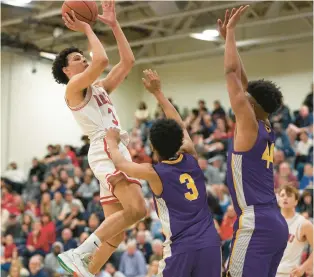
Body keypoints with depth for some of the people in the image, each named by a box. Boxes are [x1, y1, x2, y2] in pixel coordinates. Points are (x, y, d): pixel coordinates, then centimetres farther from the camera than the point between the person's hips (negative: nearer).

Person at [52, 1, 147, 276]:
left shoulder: (99, 88, 26)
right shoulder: (74, 86, 1)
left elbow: (127, 61, 24)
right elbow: (102, 60, -15)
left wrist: (114, 24, 22)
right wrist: (87, 29, -2)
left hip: (117, 151, 9)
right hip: (106, 149, -9)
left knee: (115, 233, 6)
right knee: (136, 209, -27)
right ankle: (79, 255, -24)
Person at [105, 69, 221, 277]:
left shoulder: (154, 174, -4)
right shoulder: (191, 159, 7)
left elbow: (120, 164, 14)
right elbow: (180, 126, 24)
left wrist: (112, 141, 33)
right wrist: (158, 92, 31)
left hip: (181, 248, -4)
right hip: (210, 243, 4)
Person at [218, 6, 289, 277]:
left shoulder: (249, 125, -7)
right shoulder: (266, 129, 14)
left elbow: (231, 72, -9)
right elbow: (243, 81, 21)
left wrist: (230, 31, 1)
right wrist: (228, 37, 23)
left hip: (255, 226, -9)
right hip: (275, 223, 9)